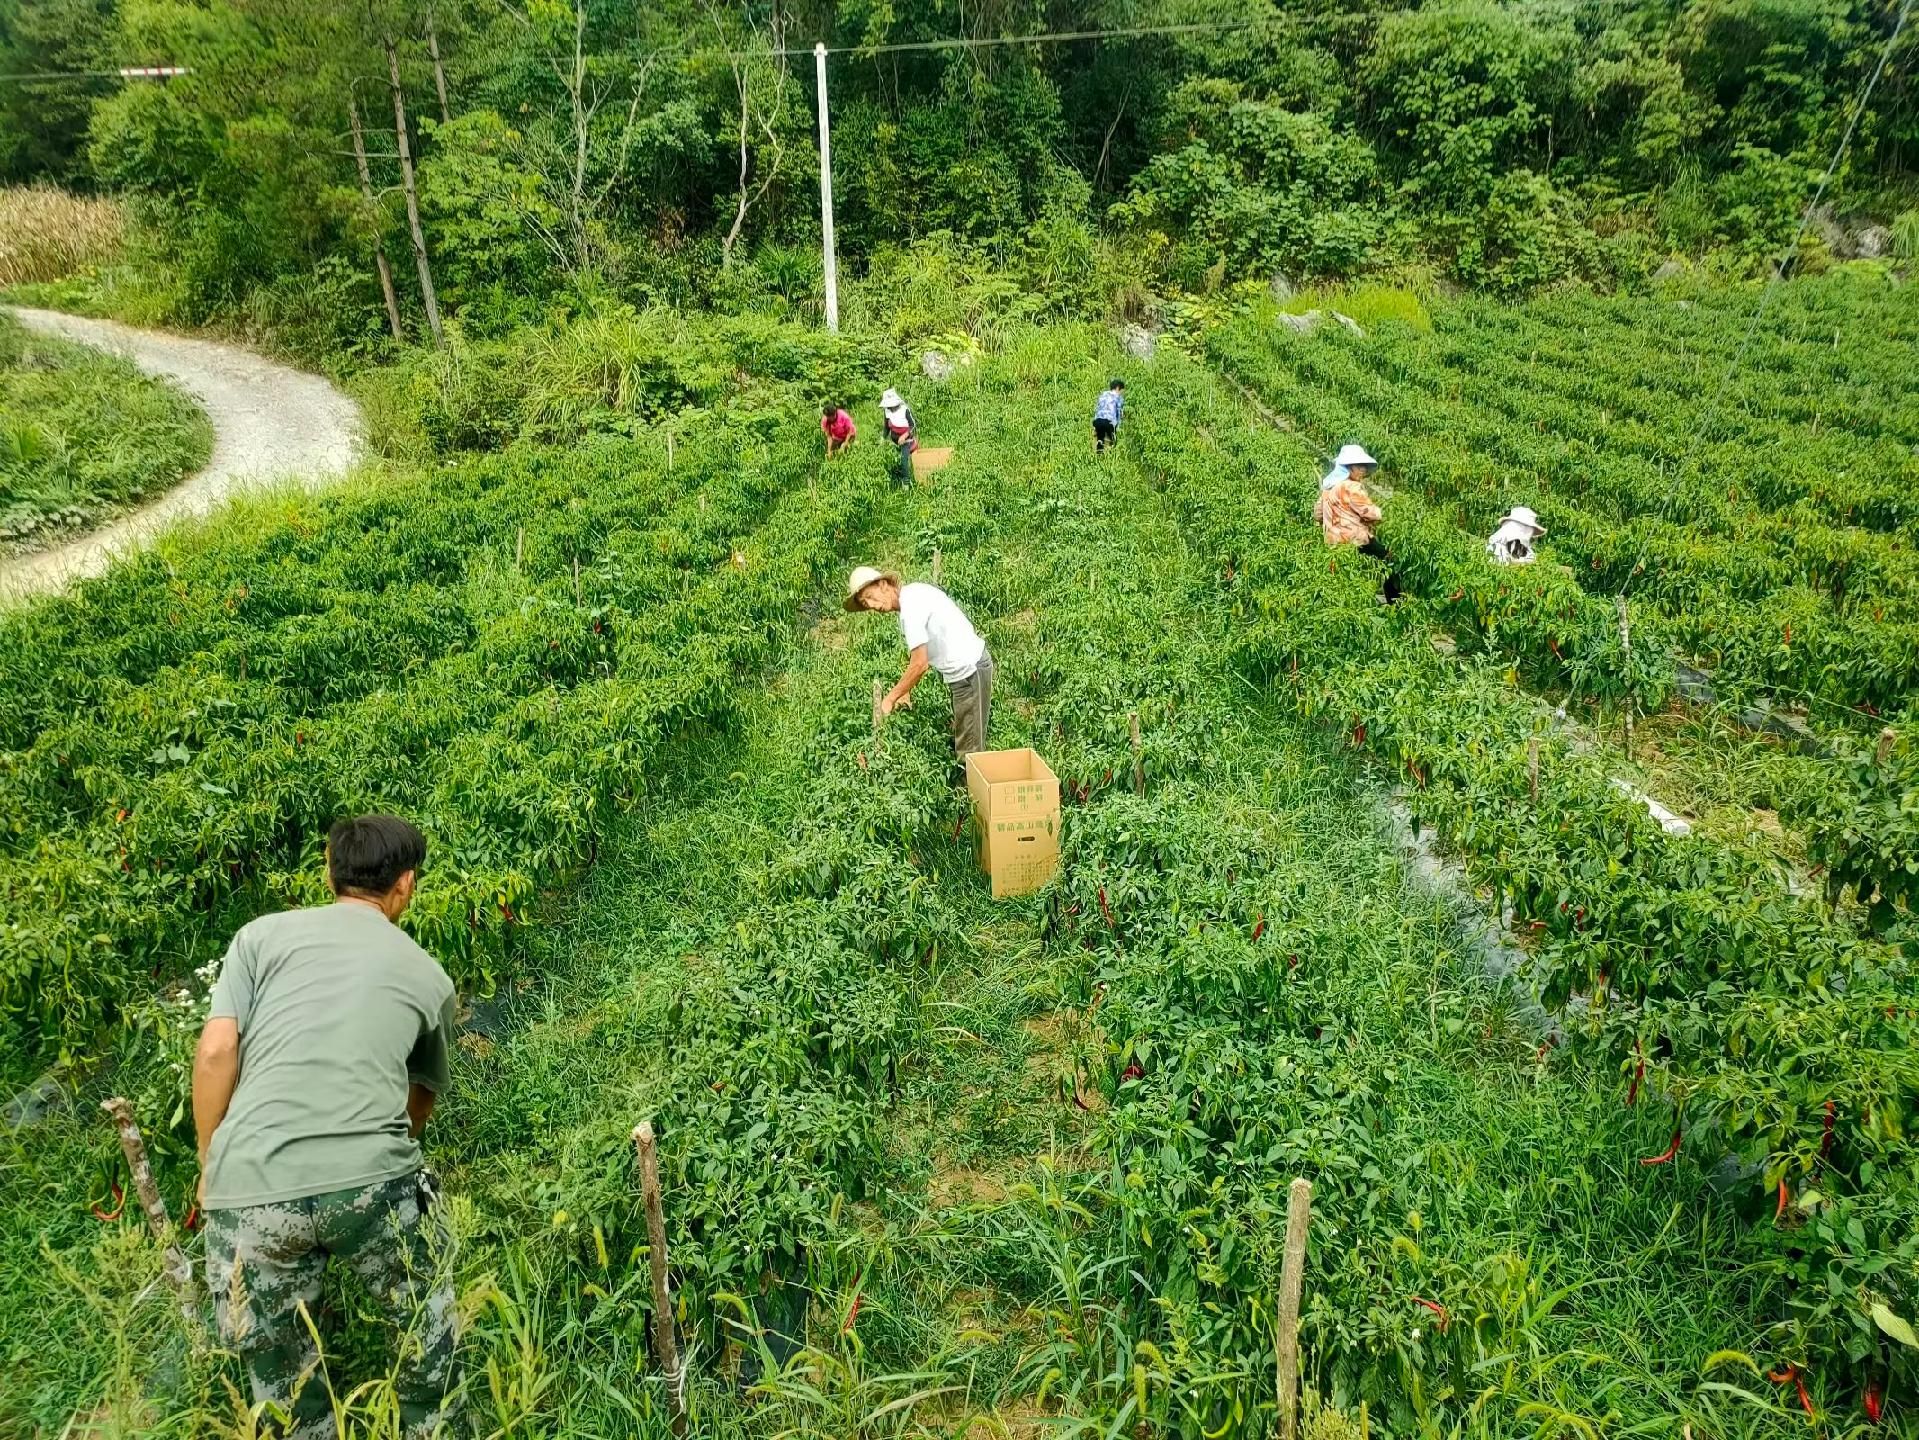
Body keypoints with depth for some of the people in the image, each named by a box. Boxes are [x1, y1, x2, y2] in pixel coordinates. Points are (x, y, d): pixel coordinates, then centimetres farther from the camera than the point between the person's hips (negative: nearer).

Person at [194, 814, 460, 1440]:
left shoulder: (262, 934, 12)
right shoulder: (428, 975, 17)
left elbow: (215, 1053, 2)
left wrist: (209, 1168, 15)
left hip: (250, 1191, 1)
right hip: (374, 1182, 0)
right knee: (426, 1335, 27)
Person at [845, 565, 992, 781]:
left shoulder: (911, 607, -22)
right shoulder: (912, 594, 8)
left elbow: (919, 665, -22)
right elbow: (917, 654, 16)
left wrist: (891, 698, -12)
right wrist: (904, 691, 10)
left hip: (969, 670, -11)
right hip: (965, 668, 11)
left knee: (969, 749, -3)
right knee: (961, 735, 20)